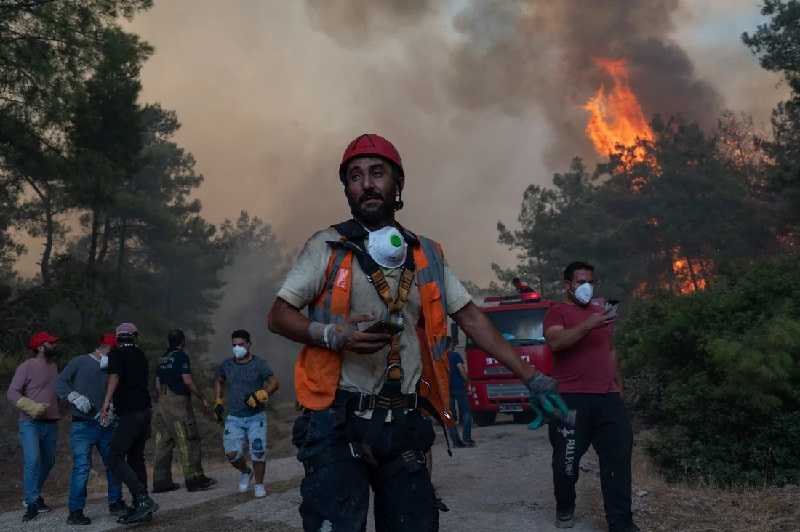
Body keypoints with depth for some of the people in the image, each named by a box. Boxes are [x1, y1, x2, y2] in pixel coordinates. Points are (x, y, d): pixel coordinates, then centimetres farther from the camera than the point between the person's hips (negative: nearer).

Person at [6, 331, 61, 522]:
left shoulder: (53, 366, 13)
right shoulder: (27, 367, -7)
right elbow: (12, 393, -12)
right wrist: (33, 407, -23)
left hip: (51, 423, 7)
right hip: (30, 423, -7)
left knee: (47, 462, 12)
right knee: (32, 461, -17)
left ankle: (33, 495, 31)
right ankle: (32, 504, -9)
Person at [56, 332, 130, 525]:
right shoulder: (79, 362, 0)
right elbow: (60, 384, -6)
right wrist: (75, 397, -19)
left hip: (106, 425, 6)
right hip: (83, 425, -5)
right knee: (82, 467, -10)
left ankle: (115, 503, 24)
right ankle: (75, 512, 1)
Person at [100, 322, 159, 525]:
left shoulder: (116, 354, -3)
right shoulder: (141, 355, 17)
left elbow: (114, 376, -21)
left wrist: (106, 401, -30)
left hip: (129, 413, -7)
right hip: (145, 410, 7)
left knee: (116, 459, -6)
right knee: (136, 458, 12)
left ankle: (143, 499, -16)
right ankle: (141, 508, 12)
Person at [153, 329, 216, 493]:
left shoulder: (163, 359, 16)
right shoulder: (181, 356, -8)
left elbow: (157, 384, 18)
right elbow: (187, 381, -16)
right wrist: (202, 398, -8)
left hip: (163, 402, 8)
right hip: (179, 401, -8)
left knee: (164, 442, 9)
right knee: (189, 442, -4)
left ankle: (161, 481, 11)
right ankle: (194, 479, -3)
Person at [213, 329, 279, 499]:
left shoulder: (259, 364, -5)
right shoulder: (226, 365, 5)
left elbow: (274, 382, -13)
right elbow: (219, 382, 24)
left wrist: (261, 394, -29)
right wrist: (218, 402, 17)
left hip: (256, 417, -2)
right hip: (234, 418, 3)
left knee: (258, 452, -8)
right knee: (232, 453, -6)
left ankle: (259, 484, 14)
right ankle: (245, 472, 26)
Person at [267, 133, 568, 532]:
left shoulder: (428, 256, 10)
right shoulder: (327, 247, 0)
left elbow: (471, 318, 10)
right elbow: (277, 316, 1)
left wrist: (530, 377, 5)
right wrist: (334, 335, -18)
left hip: (403, 425, 4)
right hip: (338, 423, -3)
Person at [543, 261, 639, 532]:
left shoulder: (599, 309, 21)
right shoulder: (557, 311, 1)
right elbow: (555, 341, -20)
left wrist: (619, 385, 24)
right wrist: (588, 325, -30)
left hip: (607, 397, 5)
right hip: (572, 399, -5)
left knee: (619, 457, 0)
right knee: (567, 460, 2)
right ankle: (565, 509, 25)